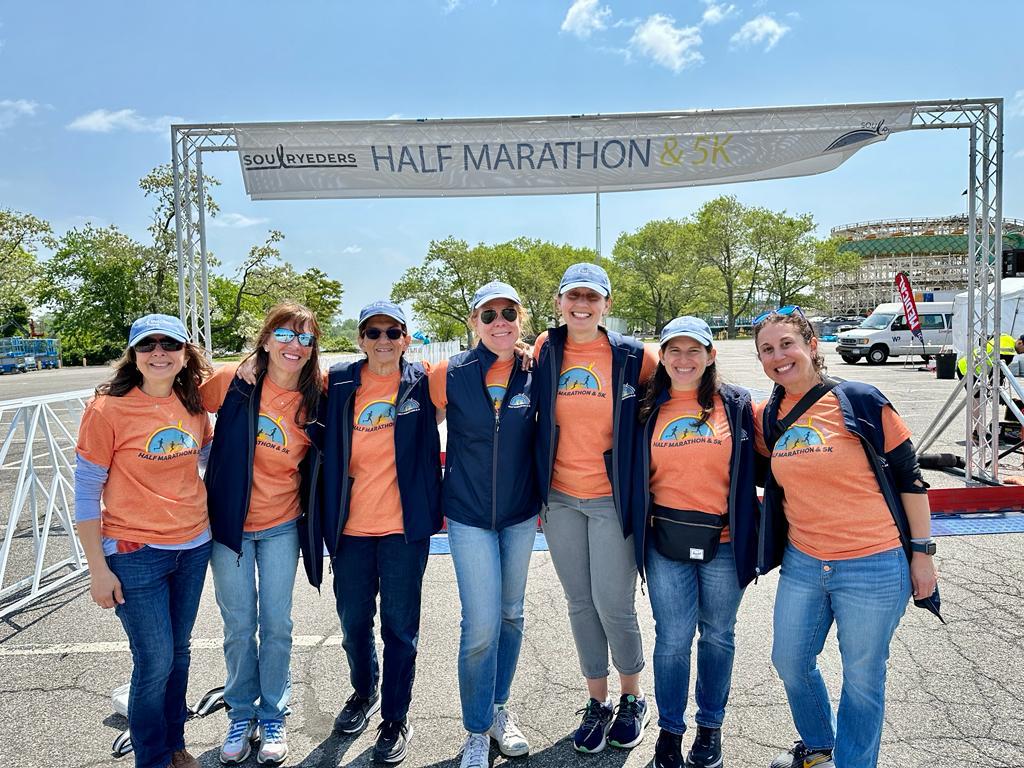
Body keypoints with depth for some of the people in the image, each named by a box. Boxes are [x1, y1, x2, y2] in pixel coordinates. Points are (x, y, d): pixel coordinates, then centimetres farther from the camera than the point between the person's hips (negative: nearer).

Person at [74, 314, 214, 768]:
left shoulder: (193, 406, 0)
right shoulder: (107, 408, -14)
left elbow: (210, 457, 18)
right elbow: (86, 492, -9)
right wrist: (98, 569, -9)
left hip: (193, 546, 5)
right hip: (136, 555, -5)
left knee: (178, 654, 18)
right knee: (155, 663, 3)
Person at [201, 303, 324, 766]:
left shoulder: (316, 397, -8)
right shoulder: (233, 381, -12)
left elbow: (319, 465, 4)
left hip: (282, 526, 1)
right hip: (229, 523, 0)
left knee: (277, 625, 10)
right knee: (239, 626, 12)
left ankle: (273, 715, 30)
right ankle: (241, 714, 33)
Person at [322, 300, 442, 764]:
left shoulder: (420, 382, -2)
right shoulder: (339, 382, 2)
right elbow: (328, 451, 6)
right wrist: (327, 517, 2)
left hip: (404, 525, -2)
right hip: (350, 526, 2)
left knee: (399, 626, 7)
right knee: (353, 621, 15)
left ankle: (395, 718, 24)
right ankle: (364, 691, 41)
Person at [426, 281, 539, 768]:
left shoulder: (535, 374, -5)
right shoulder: (450, 374, -9)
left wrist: (543, 496, 9)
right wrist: (437, 492, 5)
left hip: (521, 514, 3)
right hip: (468, 515, -2)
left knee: (510, 615, 15)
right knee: (481, 625, -4)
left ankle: (499, 708, 36)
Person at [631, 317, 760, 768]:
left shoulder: (736, 405, 1)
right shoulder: (649, 410, 5)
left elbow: (759, 465, 5)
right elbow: (637, 473, 11)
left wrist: (751, 526, 3)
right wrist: (638, 528, 8)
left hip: (724, 542, 0)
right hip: (666, 542, 0)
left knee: (717, 635, 12)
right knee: (672, 638, 3)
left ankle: (711, 726, 32)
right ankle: (670, 729, 23)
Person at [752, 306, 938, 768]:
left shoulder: (860, 401, -11)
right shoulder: (767, 417, 3)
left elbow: (909, 477, -6)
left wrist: (922, 552, -5)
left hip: (873, 568, -5)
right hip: (801, 564, 5)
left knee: (862, 678, 10)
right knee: (790, 662, 17)